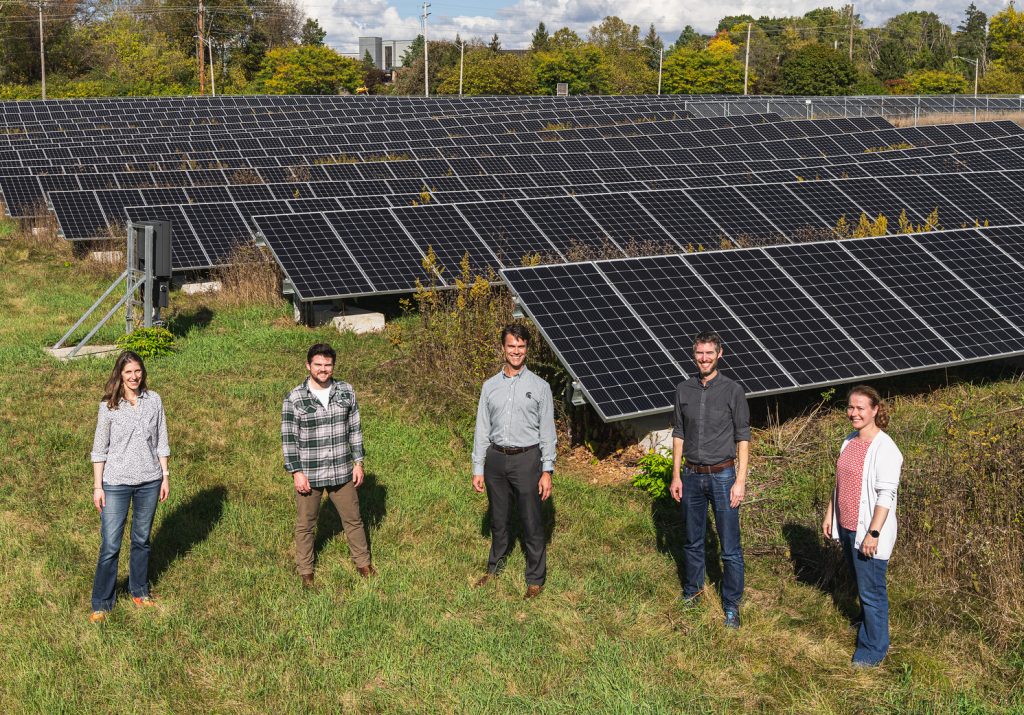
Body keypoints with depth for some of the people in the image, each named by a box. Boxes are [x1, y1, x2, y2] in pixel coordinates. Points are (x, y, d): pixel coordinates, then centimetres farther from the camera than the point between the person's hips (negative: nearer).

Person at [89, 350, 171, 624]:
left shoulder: (153, 400, 1)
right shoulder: (109, 406, -5)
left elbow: (161, 442, 7)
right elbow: (99, 448, -2)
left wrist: (165, 476, 5)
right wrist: (98, 486, -4)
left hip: (149, 481, 3)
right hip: (116, 483, -2)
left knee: (142, 540, 15)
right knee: (110, 545, -3)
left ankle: (139, 592, 31)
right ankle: (101, 604, 8)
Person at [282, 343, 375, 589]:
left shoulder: (346, 392, -1)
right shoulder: (294, 399, -10)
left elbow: (354, 429, 6)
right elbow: (289, 438, -7)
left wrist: (358, 462, 4)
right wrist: (296, 472, -11)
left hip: (342, 472, 3)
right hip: (309, 475, -2)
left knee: (353, 519, 14)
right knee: (305, 524, 11)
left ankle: (363, 562, 32)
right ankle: (305, 571, 27)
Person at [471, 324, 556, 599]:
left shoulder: (539, 387, -2)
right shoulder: (490, 386, 6)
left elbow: (547, 432, -2)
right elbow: (482, 430, 8)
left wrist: (547, 471, -8)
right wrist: (478, 468, 4)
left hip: (526, 459, -3)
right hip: (496, 458, 3)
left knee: (532, 523, 1)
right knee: (498, 519, 16)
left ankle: (535, 579, 14)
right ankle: (495, 566, 35)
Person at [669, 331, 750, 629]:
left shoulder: (732, 390, -7)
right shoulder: (684, 390, 3)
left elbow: (743, 437, -5)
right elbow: (678, 434, 9)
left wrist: (740, 480, -10)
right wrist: (676, 475, 6)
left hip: (722, 475, -3)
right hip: (692, 476, 3)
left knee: (730, 547, 1)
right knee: (693, 540, 16)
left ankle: (732, 605, 12)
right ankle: (693, 590, 33)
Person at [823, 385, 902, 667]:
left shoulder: (884, 448, -18)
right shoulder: (849, 441, 7)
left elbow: (886, 495, -20)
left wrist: (873, 533, -21)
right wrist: (829, 515, 16)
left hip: (868, 532, -8)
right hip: (847, 527, 8)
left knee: (871, 590, 1)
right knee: (861, 584, 21)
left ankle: (874, 648, 14)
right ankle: (868, 625, 39)